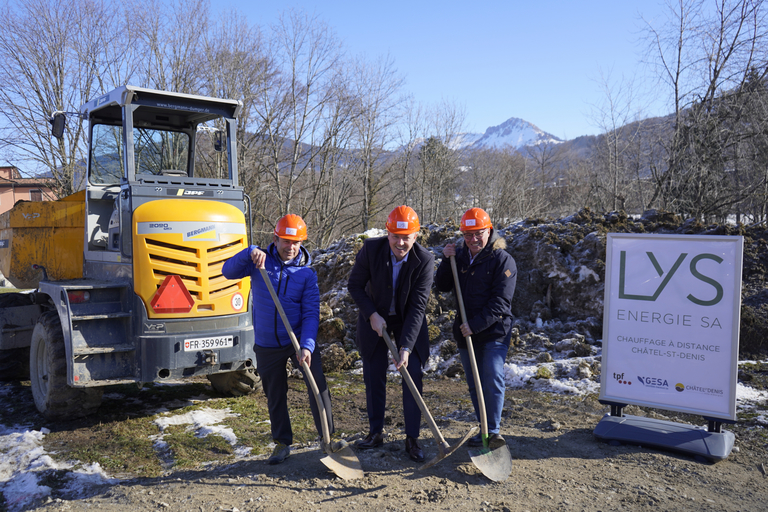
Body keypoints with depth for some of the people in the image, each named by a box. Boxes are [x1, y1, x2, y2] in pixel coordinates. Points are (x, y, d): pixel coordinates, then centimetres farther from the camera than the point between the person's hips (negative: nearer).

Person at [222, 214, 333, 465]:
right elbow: (228, 271, -12)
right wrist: (249, 253, -27)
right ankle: (282, 443, 31)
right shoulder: (260, 261, -1)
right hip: (267, 344, 2)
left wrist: (307, 346, -24)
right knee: (275, 396, 13)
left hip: (298, 339, -1)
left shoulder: (307, 274, -6)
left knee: (317, 383, -17)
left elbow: (311, 314, -12)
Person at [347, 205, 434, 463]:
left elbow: (418, 306, -25)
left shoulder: (424, 260, -24)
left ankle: (412, 439, 8)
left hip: (408, 321, -1)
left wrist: (406, 347, -30)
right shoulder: (371, 249, -21)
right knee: (373, 376, 7)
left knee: (413, 376, -4)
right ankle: (376, 432, 23)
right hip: (375, 318, 1)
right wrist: (372, 315, -19)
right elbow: (355, 285, -9)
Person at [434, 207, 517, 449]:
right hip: (465, 330, 6)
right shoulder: (460, 255, 7)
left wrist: (476, 324, -22)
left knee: (492, 378, -13)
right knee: (474, 383, 10)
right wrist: (447, 261, -6)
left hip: (494, 331, -6)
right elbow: (443, 286, 8)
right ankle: (485, 430, 22)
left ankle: (493, 431, -2)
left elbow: (500, 302, -16)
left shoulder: (503, 260, -11)